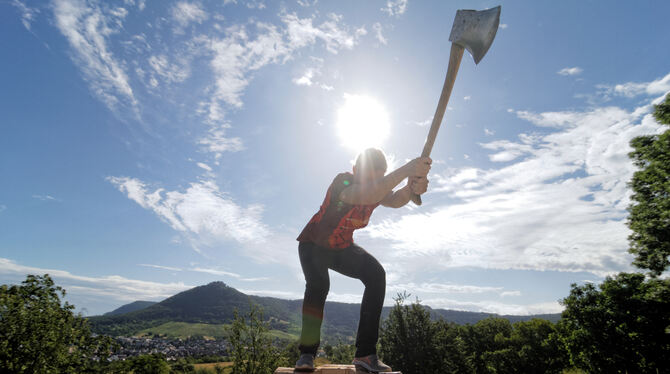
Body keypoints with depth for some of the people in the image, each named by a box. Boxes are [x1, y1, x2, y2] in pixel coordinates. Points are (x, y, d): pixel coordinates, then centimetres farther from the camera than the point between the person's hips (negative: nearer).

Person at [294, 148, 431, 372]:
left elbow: (395, 200, -36)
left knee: (376, 275, -19)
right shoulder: (342, 182, -31)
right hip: (314, 244, -4)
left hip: (343, 248, 5)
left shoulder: (378, 188, -12)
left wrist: (411, 187, -58)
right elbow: (368, 196, -53)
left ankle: (365, 353, -16)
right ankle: (307, 353, -16)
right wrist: (406, 170, -62)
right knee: (318, 283, -33)